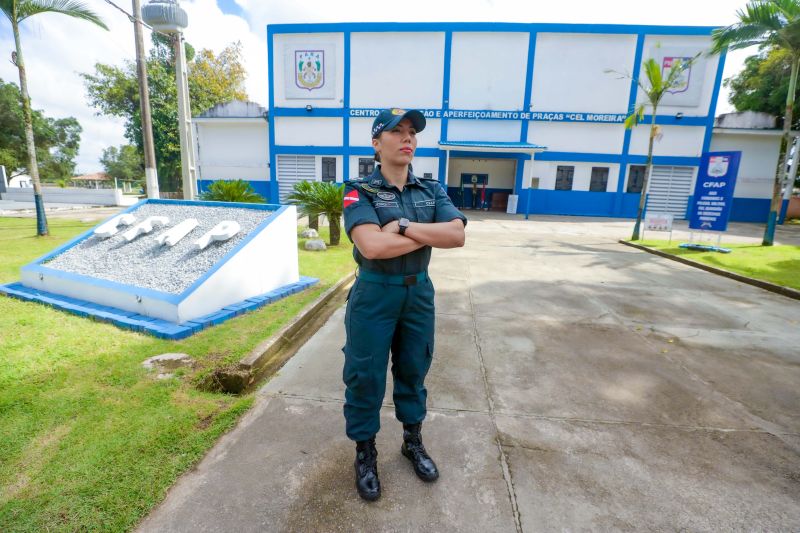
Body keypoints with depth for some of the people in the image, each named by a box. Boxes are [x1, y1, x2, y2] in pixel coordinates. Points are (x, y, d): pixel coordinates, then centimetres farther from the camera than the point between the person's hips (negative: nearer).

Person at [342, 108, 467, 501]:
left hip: (419, 292, 4)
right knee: (365, 375, 8)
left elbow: (457, 236, -12)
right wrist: (428, 235, -16)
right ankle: (365, 453, 32)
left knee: (414, 369, 18)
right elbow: (372, 246, -26)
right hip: (375, 293, -3)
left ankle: (413, 441, 41)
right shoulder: (360, 192, -10)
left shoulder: (432, 190, 3)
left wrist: (404, 226, -21)